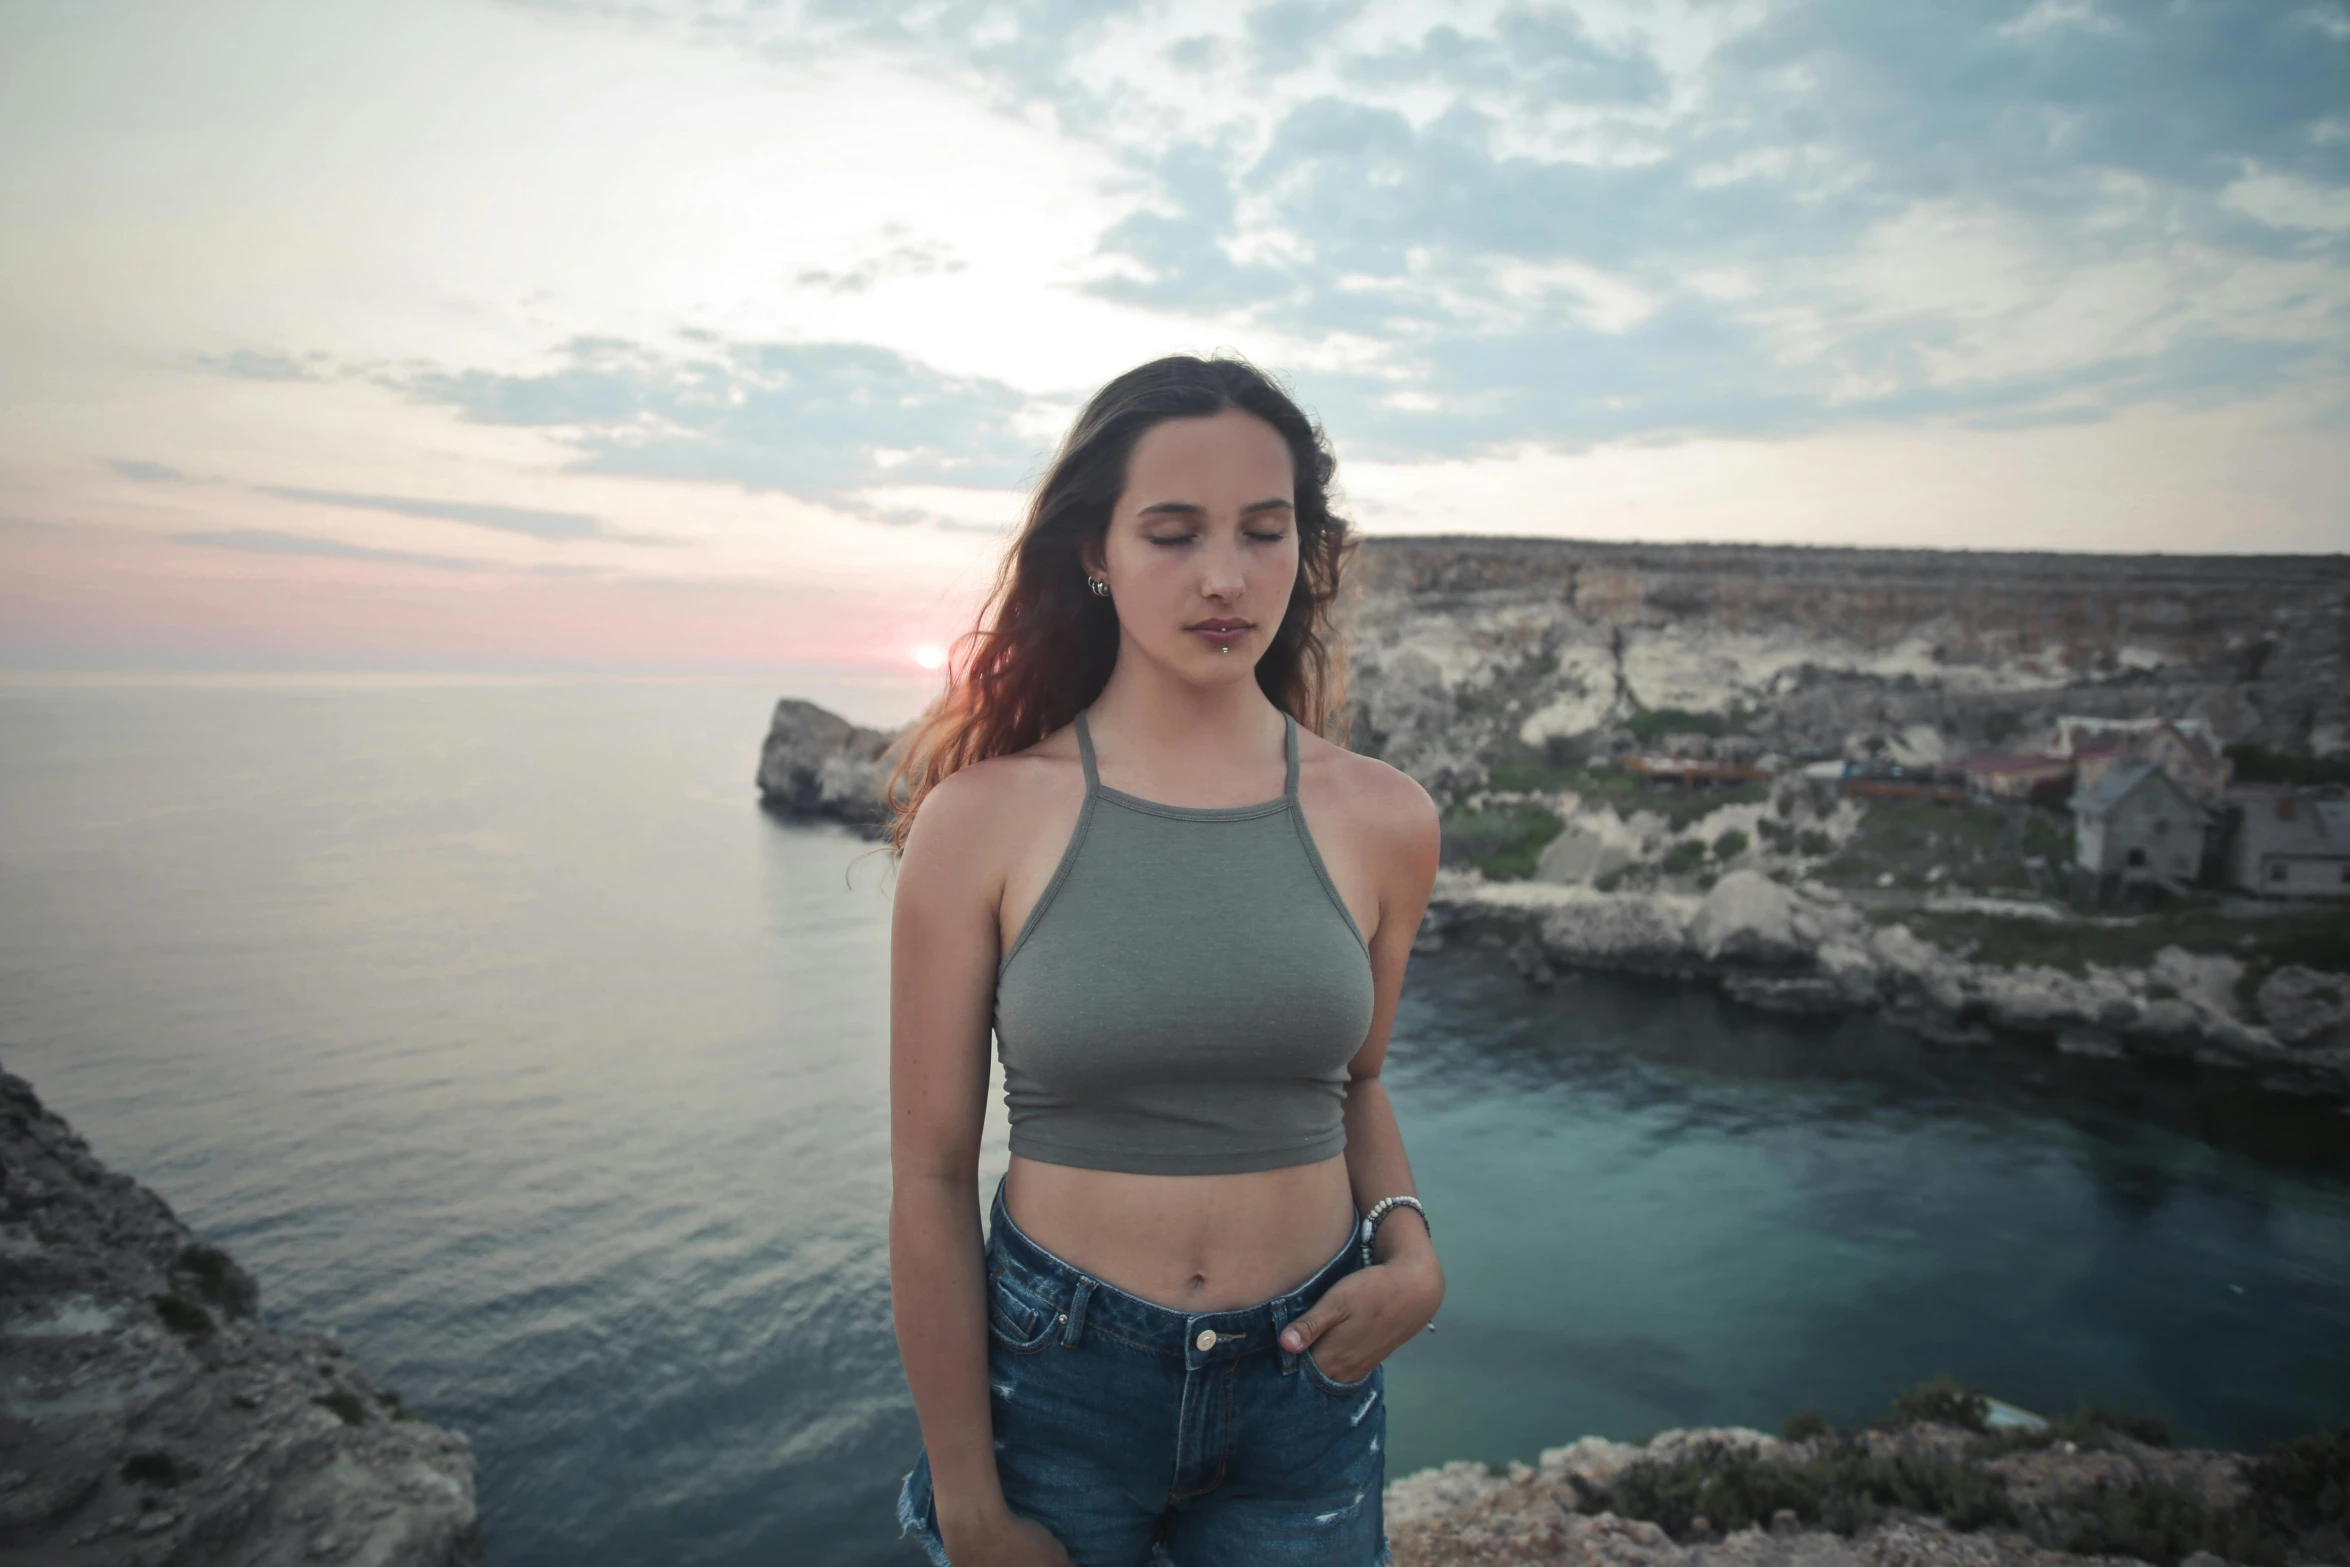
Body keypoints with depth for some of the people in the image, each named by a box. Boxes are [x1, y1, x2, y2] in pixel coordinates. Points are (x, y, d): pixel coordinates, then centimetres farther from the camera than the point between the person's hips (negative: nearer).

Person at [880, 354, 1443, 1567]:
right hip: (1054, 1380, -2)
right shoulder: (986, 818, -14)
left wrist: (1408, 1245, -6)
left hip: (1305, 1388, 2)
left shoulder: (1381, 820, -5)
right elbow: (931, 1176, -10)